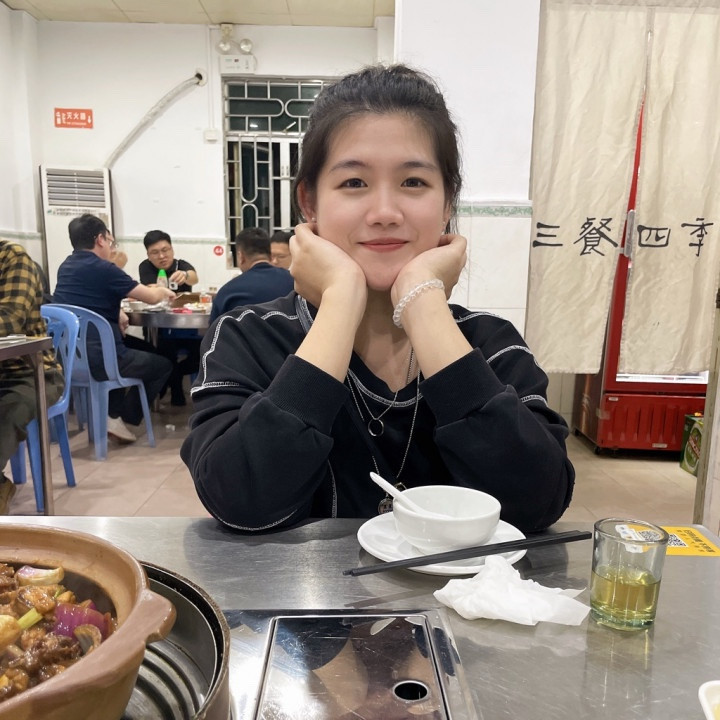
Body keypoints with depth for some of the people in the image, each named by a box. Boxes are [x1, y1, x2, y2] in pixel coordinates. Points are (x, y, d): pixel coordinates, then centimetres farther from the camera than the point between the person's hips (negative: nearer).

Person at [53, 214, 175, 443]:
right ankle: (119, 418, 10)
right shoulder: (103, 269, -14)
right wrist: (163, 291, 15)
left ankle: (111, 411, 28)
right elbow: (152, 297, -8)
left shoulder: (65, 267, 9)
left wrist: (115, 314, 9)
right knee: (162, 365, 12)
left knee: (141, 348, 31)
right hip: (97, 358, -8)